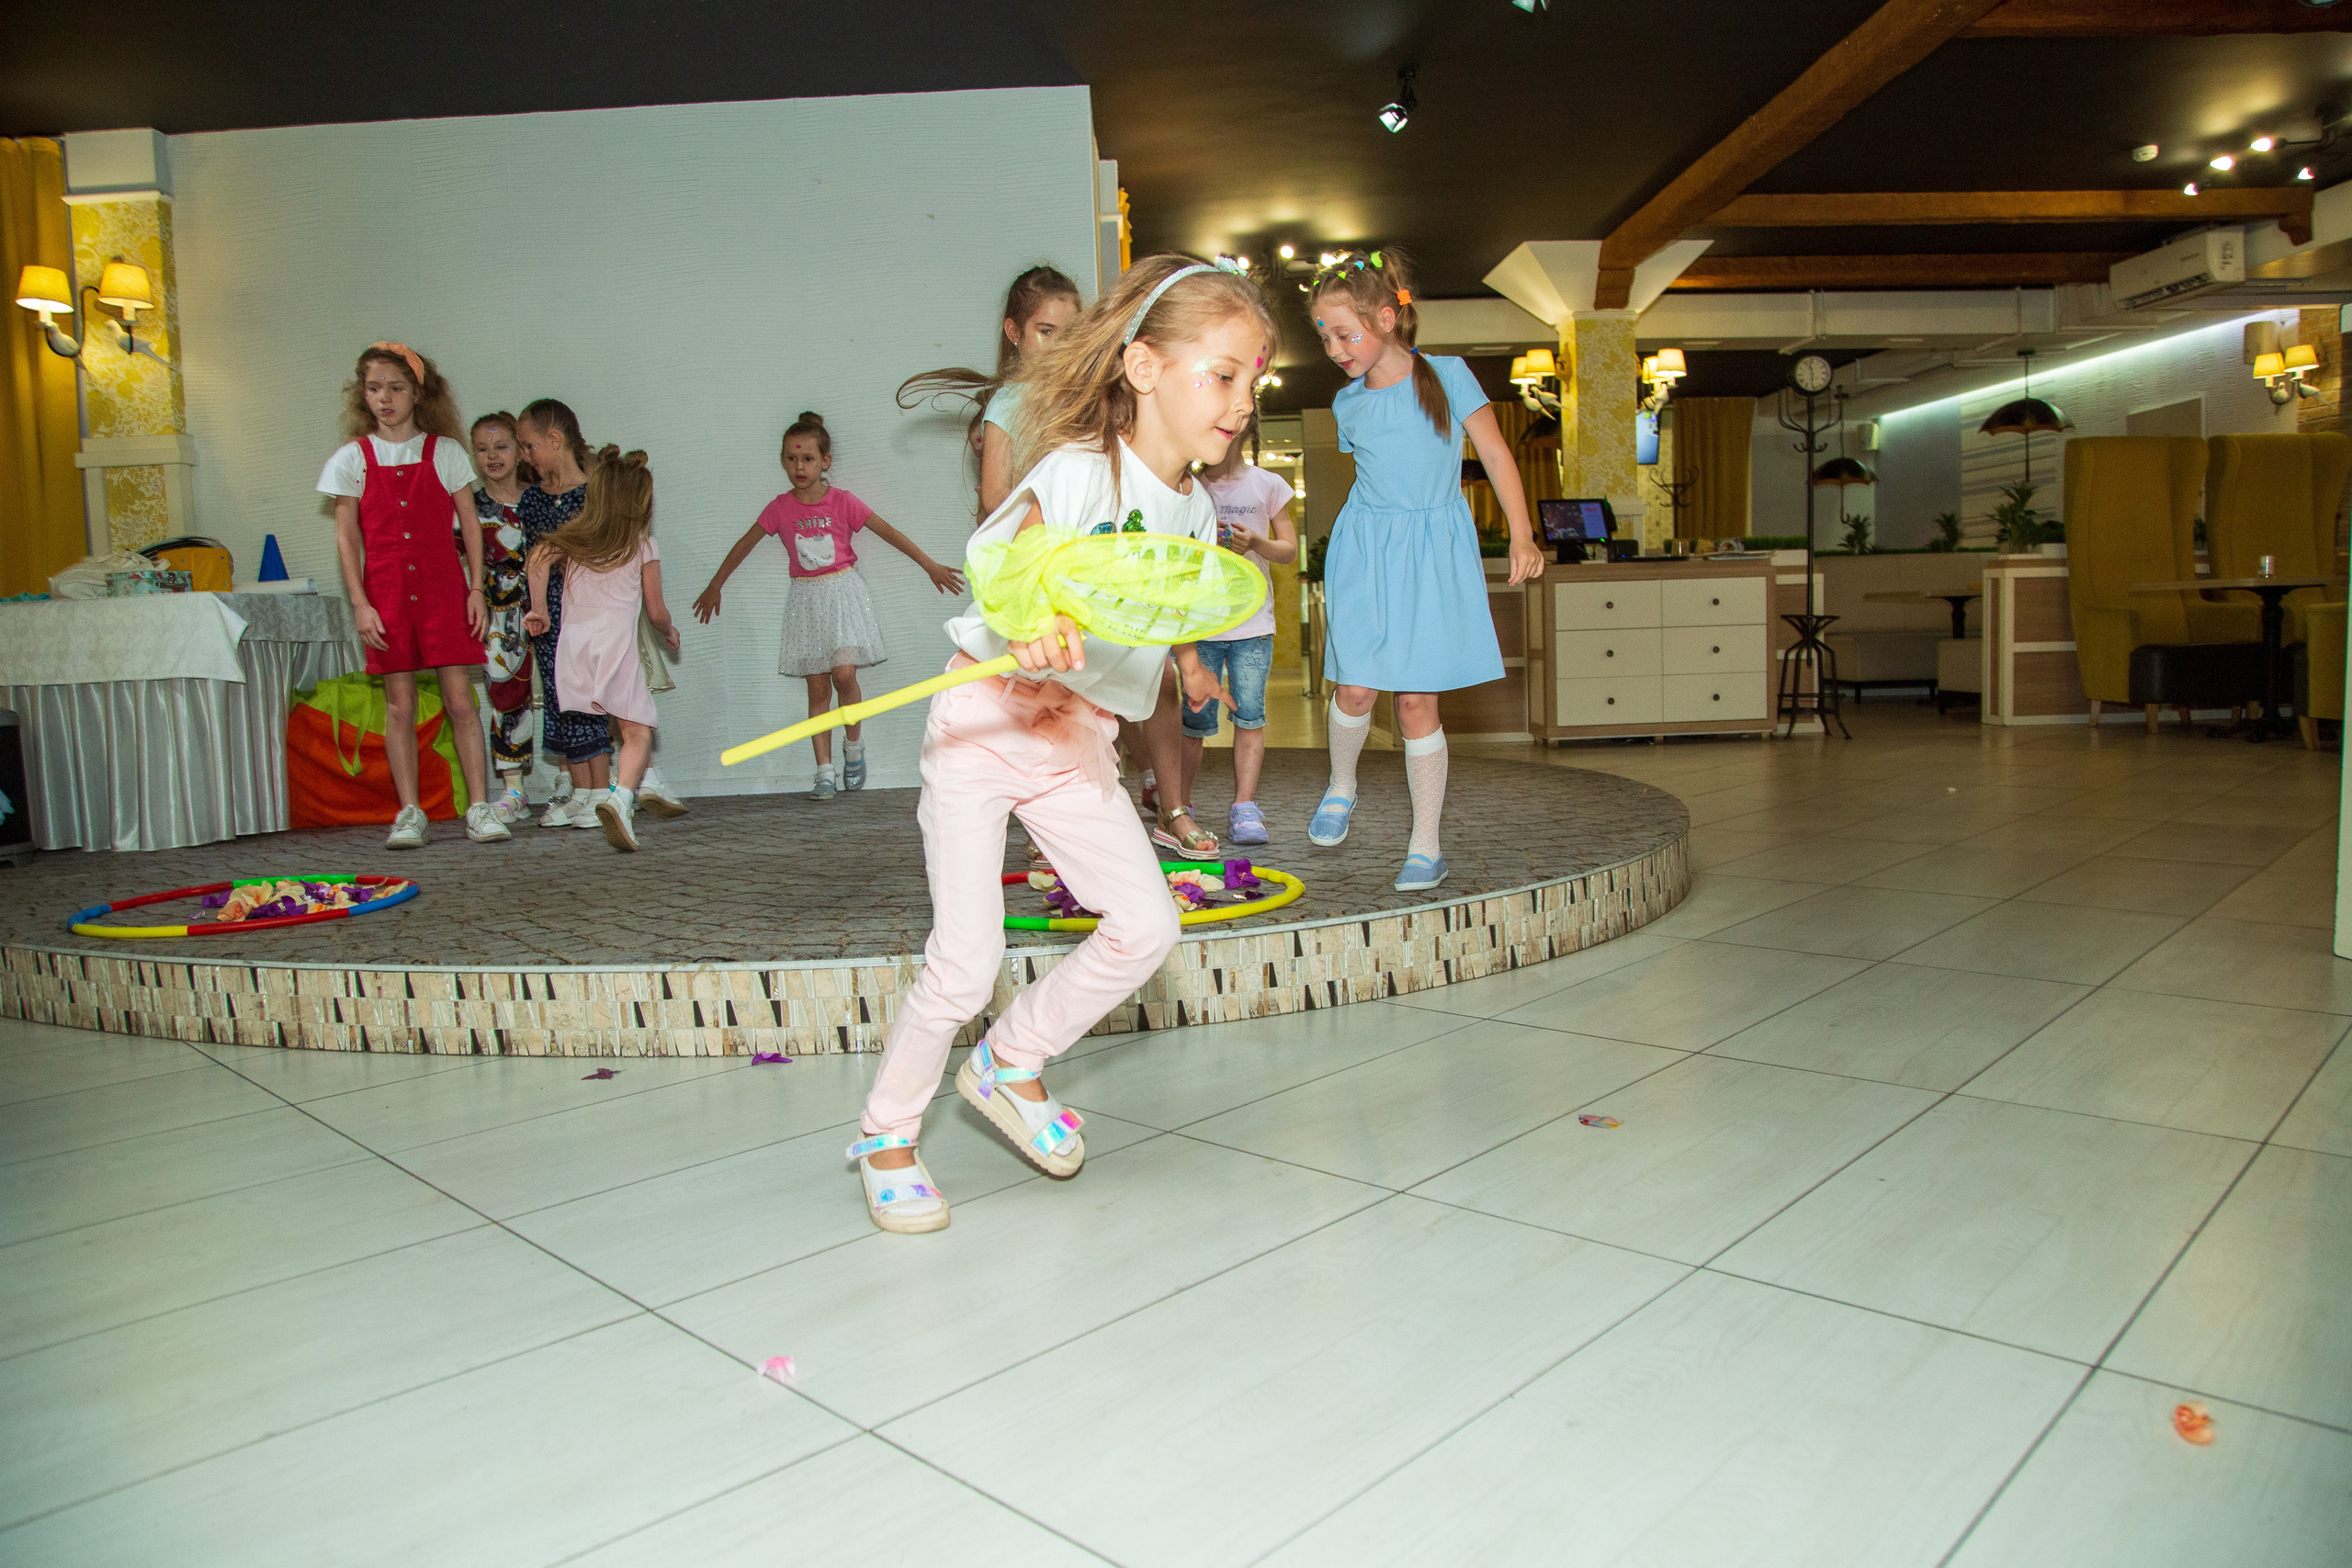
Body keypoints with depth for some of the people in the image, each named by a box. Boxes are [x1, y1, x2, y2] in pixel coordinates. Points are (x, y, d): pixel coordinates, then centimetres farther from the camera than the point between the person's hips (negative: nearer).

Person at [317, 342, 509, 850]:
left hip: (443, 588, -1)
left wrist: (476, 589, 0)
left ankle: (479, 808, 2)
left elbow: (469, 526, 7)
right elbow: (346, 536, 4)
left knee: (460, 700, -4)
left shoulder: (445, 451, 4)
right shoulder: (352, 457, 5)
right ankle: (409, 813, 10)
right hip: (386, 593, 1)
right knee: (400, 707, 3)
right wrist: (359, 603, -3)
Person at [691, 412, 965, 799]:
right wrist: (714, 588, 19)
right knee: (818, 688, 1)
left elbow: (889, 533, -2)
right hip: (806, 599, 2)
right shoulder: (780, 508, 1)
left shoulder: (842, 501, -4)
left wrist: (930, 566, -2)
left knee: (843, 673, -17)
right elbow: (744, 545, 12)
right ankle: (825, 773, 3)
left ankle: (854, 744, 10)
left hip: (842, 591, -2)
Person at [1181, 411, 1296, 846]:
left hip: (1252, 620, 0)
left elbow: (1290, 550, 7)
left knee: (1250, 715, -6)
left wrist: (1256, 543, -13)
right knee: (1195, 719, 0)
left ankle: (1244, 808, -2)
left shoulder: (1268, 486, 7)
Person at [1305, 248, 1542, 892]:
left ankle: (1427, 846, 7)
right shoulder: (1348, 403, 7)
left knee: (1417, 700, -3)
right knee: (1357, 688, -7)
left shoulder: (1446, 375, -3)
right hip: (1365, 550, 3)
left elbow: (1495, 454, 0)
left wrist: (1522, 537, -4)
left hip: (1433, 554, -3)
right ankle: (1341, 786, 25)